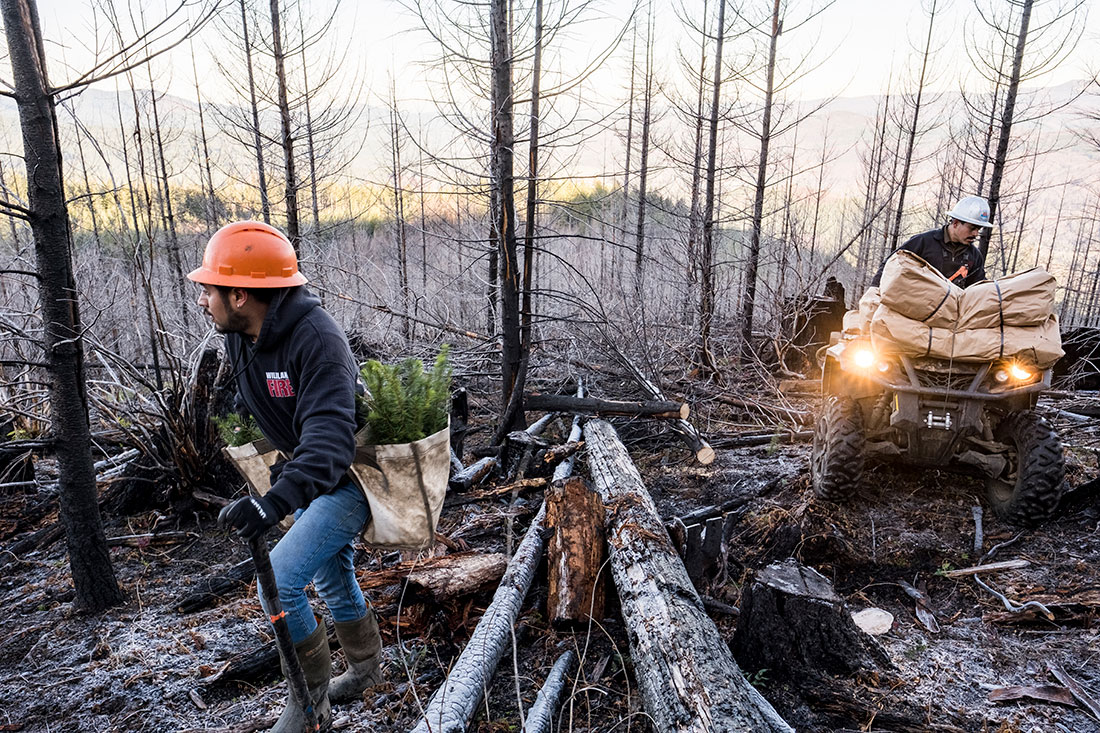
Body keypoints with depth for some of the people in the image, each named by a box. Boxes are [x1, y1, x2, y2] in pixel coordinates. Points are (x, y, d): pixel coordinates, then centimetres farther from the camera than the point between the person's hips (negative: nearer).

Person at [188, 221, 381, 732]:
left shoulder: (317, 339, -31)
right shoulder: (238, 338, -4)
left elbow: (329, 440, -41)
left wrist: (276, 501, -54)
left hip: (349, 476, -9)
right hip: (307, 473, 9)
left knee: (279, 579, -16)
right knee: (331, 576, 22)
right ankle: (365, 670, 47)